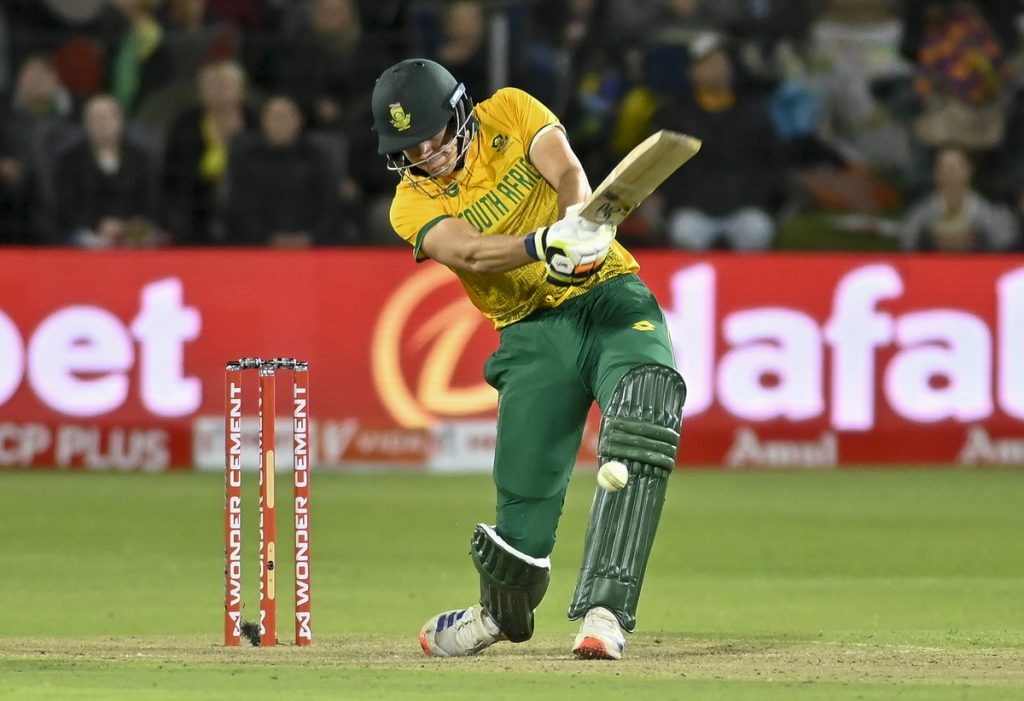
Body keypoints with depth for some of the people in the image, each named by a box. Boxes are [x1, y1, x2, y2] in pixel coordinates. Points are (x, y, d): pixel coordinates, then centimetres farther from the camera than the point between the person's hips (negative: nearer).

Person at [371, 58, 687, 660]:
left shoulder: (510, 113, 1)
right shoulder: (413, 204, -2)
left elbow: (569, 173, -16)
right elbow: (469, 252, -22)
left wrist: (577, 220, -39)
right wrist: (543, 244, -42)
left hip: (611, 295, -1)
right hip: (533, 333, 1)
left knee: (644, 418, -29)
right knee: (525, 494, -5)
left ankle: (604, 611, -32)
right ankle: (501, 612, 29)